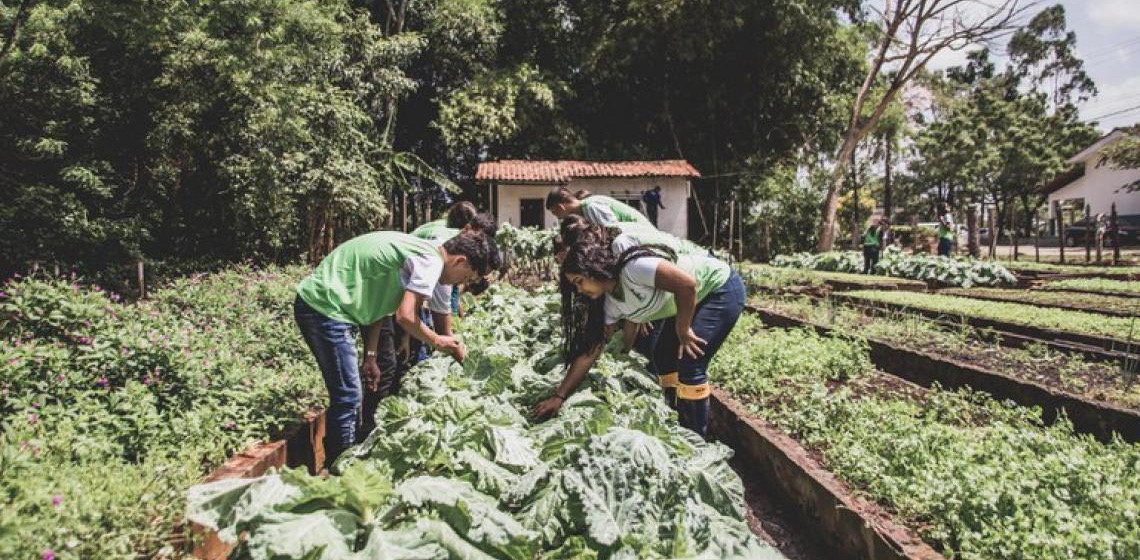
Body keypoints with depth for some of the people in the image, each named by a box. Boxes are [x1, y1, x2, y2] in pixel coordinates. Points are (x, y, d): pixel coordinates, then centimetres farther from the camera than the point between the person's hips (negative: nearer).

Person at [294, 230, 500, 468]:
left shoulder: (419, 253, 13)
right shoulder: (431, 261, -16)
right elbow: (405, 316, -24)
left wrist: (370, 357, 13)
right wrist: (437, 342, -6)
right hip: (325, 307, -11)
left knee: (346, 396, 18)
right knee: (348, 397, -5)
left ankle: (336, 466, 29)